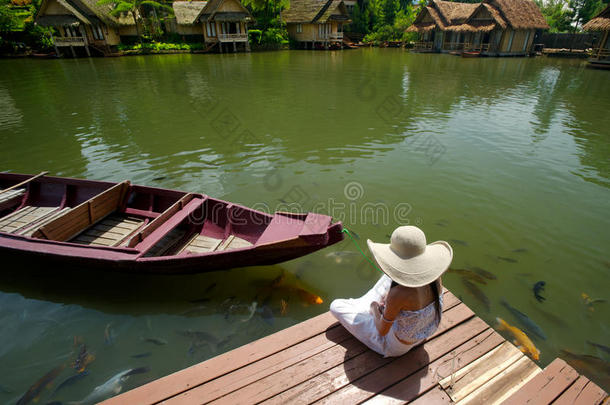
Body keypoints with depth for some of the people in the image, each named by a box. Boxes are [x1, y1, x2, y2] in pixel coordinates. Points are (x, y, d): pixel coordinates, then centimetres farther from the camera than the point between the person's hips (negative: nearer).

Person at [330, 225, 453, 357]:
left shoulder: (398, 294, -40)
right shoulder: (433, 274, -22)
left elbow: (382, 330, -22)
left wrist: (374, 307, -3)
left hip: (398, 345, -6)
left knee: (336, 306, 2)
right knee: (391, 276, 19)